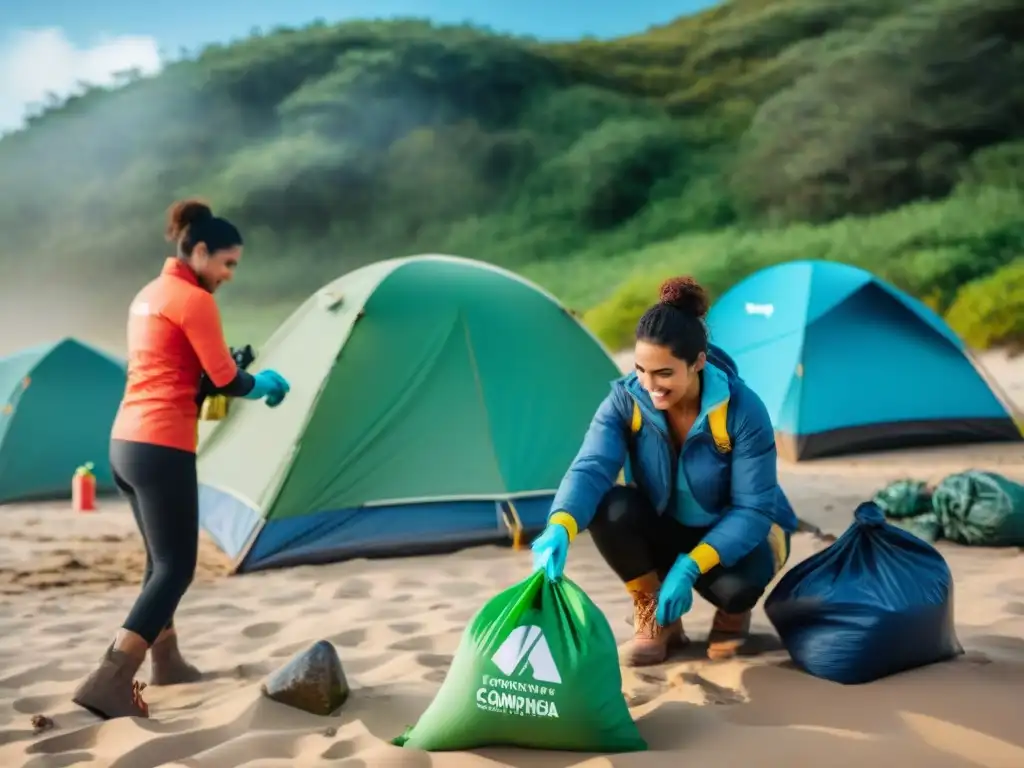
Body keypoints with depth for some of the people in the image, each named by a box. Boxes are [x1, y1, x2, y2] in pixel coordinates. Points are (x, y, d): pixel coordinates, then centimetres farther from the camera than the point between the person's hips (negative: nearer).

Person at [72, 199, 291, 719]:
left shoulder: (148, 296, 18)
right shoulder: (194, 300, -10)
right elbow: (226, 381, -10)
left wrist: (231, 369, 12)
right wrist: (265, 384, 10)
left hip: (125, 442, 10)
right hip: (162, 448, -10)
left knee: (162, 560, 21)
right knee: (176, 568, -7)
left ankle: (165, 662, 32)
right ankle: (109, 682, -15)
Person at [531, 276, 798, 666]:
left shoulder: (742, 409, -28)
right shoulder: (625, 400, -21)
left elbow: (753, 509, -27)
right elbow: (590, 468, -34)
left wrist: (690, 565, -40)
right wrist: (560, 527, -56)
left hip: (738, 534, -2)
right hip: (667, 532, 3)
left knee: (736, 581, -37)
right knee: (609, 507, -29)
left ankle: (733, 615, 4)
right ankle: (655, 620, -6)